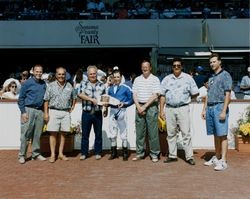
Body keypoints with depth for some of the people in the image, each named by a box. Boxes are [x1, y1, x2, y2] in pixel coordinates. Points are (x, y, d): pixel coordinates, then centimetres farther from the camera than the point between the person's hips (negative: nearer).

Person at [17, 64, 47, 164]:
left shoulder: (44, 84, 12)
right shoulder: (27, 83, -2)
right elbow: (21, 98, -3)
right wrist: (23, 112, -10)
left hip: (40, 111, 5)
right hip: (29, 110, -4)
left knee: (37, 134, 9)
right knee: (26, 134, -4)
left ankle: (36, 154, 18)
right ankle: (22, 155, 4)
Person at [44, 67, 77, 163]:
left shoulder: (69, 86, 9)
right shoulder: (51, 86, 2)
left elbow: (74, 97, 22)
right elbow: (46, 100, 0)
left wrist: (72, 107, 9)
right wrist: (46, 113, -6)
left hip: (66, 113, 3)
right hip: (54, 112, -3)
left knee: (63, 133, 7)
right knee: (53, 133, -2)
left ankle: (61, 153, 17)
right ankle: (52, 155, 4)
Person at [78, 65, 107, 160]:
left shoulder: (102, 85, 10)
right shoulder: (83, 84, 6)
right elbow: (80, 94, -11)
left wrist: (105, 108, -2)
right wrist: (92, 99, -21)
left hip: (98, 113, 1)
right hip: (86, 113, -1)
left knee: (98, 134, 6)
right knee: (85, 134, 5)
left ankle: (98, 153, 18)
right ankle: (84, 153, 14)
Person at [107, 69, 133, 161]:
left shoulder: (126, 88, -3)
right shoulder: (110, 89, 12)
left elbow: (131, 100, -3)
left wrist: (124, 103, -18)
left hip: (121, 111, -5)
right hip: (112, 110, 5)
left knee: (123, 132, 2)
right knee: (112, 133, 9)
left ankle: (125, 152, 12)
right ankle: (113, 152, 20)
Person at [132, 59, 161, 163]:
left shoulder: (155, 79, 0)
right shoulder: (137, 79, 12)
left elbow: (155, 95, -8)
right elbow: (134, 94, 9)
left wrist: (145, 106, -12)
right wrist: (138, 107, -5)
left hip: (151, 107, -4)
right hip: (139, 107, 4)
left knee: (153, 132, -2)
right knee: (139, 131, 6)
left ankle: (154, 154, 6)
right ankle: (140, 153, 15)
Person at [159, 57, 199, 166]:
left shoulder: (188, 78, 4)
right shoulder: (166, 79, 9)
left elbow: (195, 93, 7)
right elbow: (162, 95, 8)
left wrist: (185, 98, 10)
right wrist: (161, 110, 4)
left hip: (183, 108, -2)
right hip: (169, 109, 3)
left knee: (186, 133, -4)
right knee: (171, 133, 8)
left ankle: (189, 156, 2)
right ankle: (172, 155, 17)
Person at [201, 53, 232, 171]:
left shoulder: (225, 75, -3)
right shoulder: (211, 78, 19)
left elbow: (227, 94, -10)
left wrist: (224, 111, -16)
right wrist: (204, 109, 15)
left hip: (219, 107, -7)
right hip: (210, 108, 7)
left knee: (222, 135, -6)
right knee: (215, 135, 12)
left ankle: (223, 161, -5)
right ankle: (216, 158, 20)